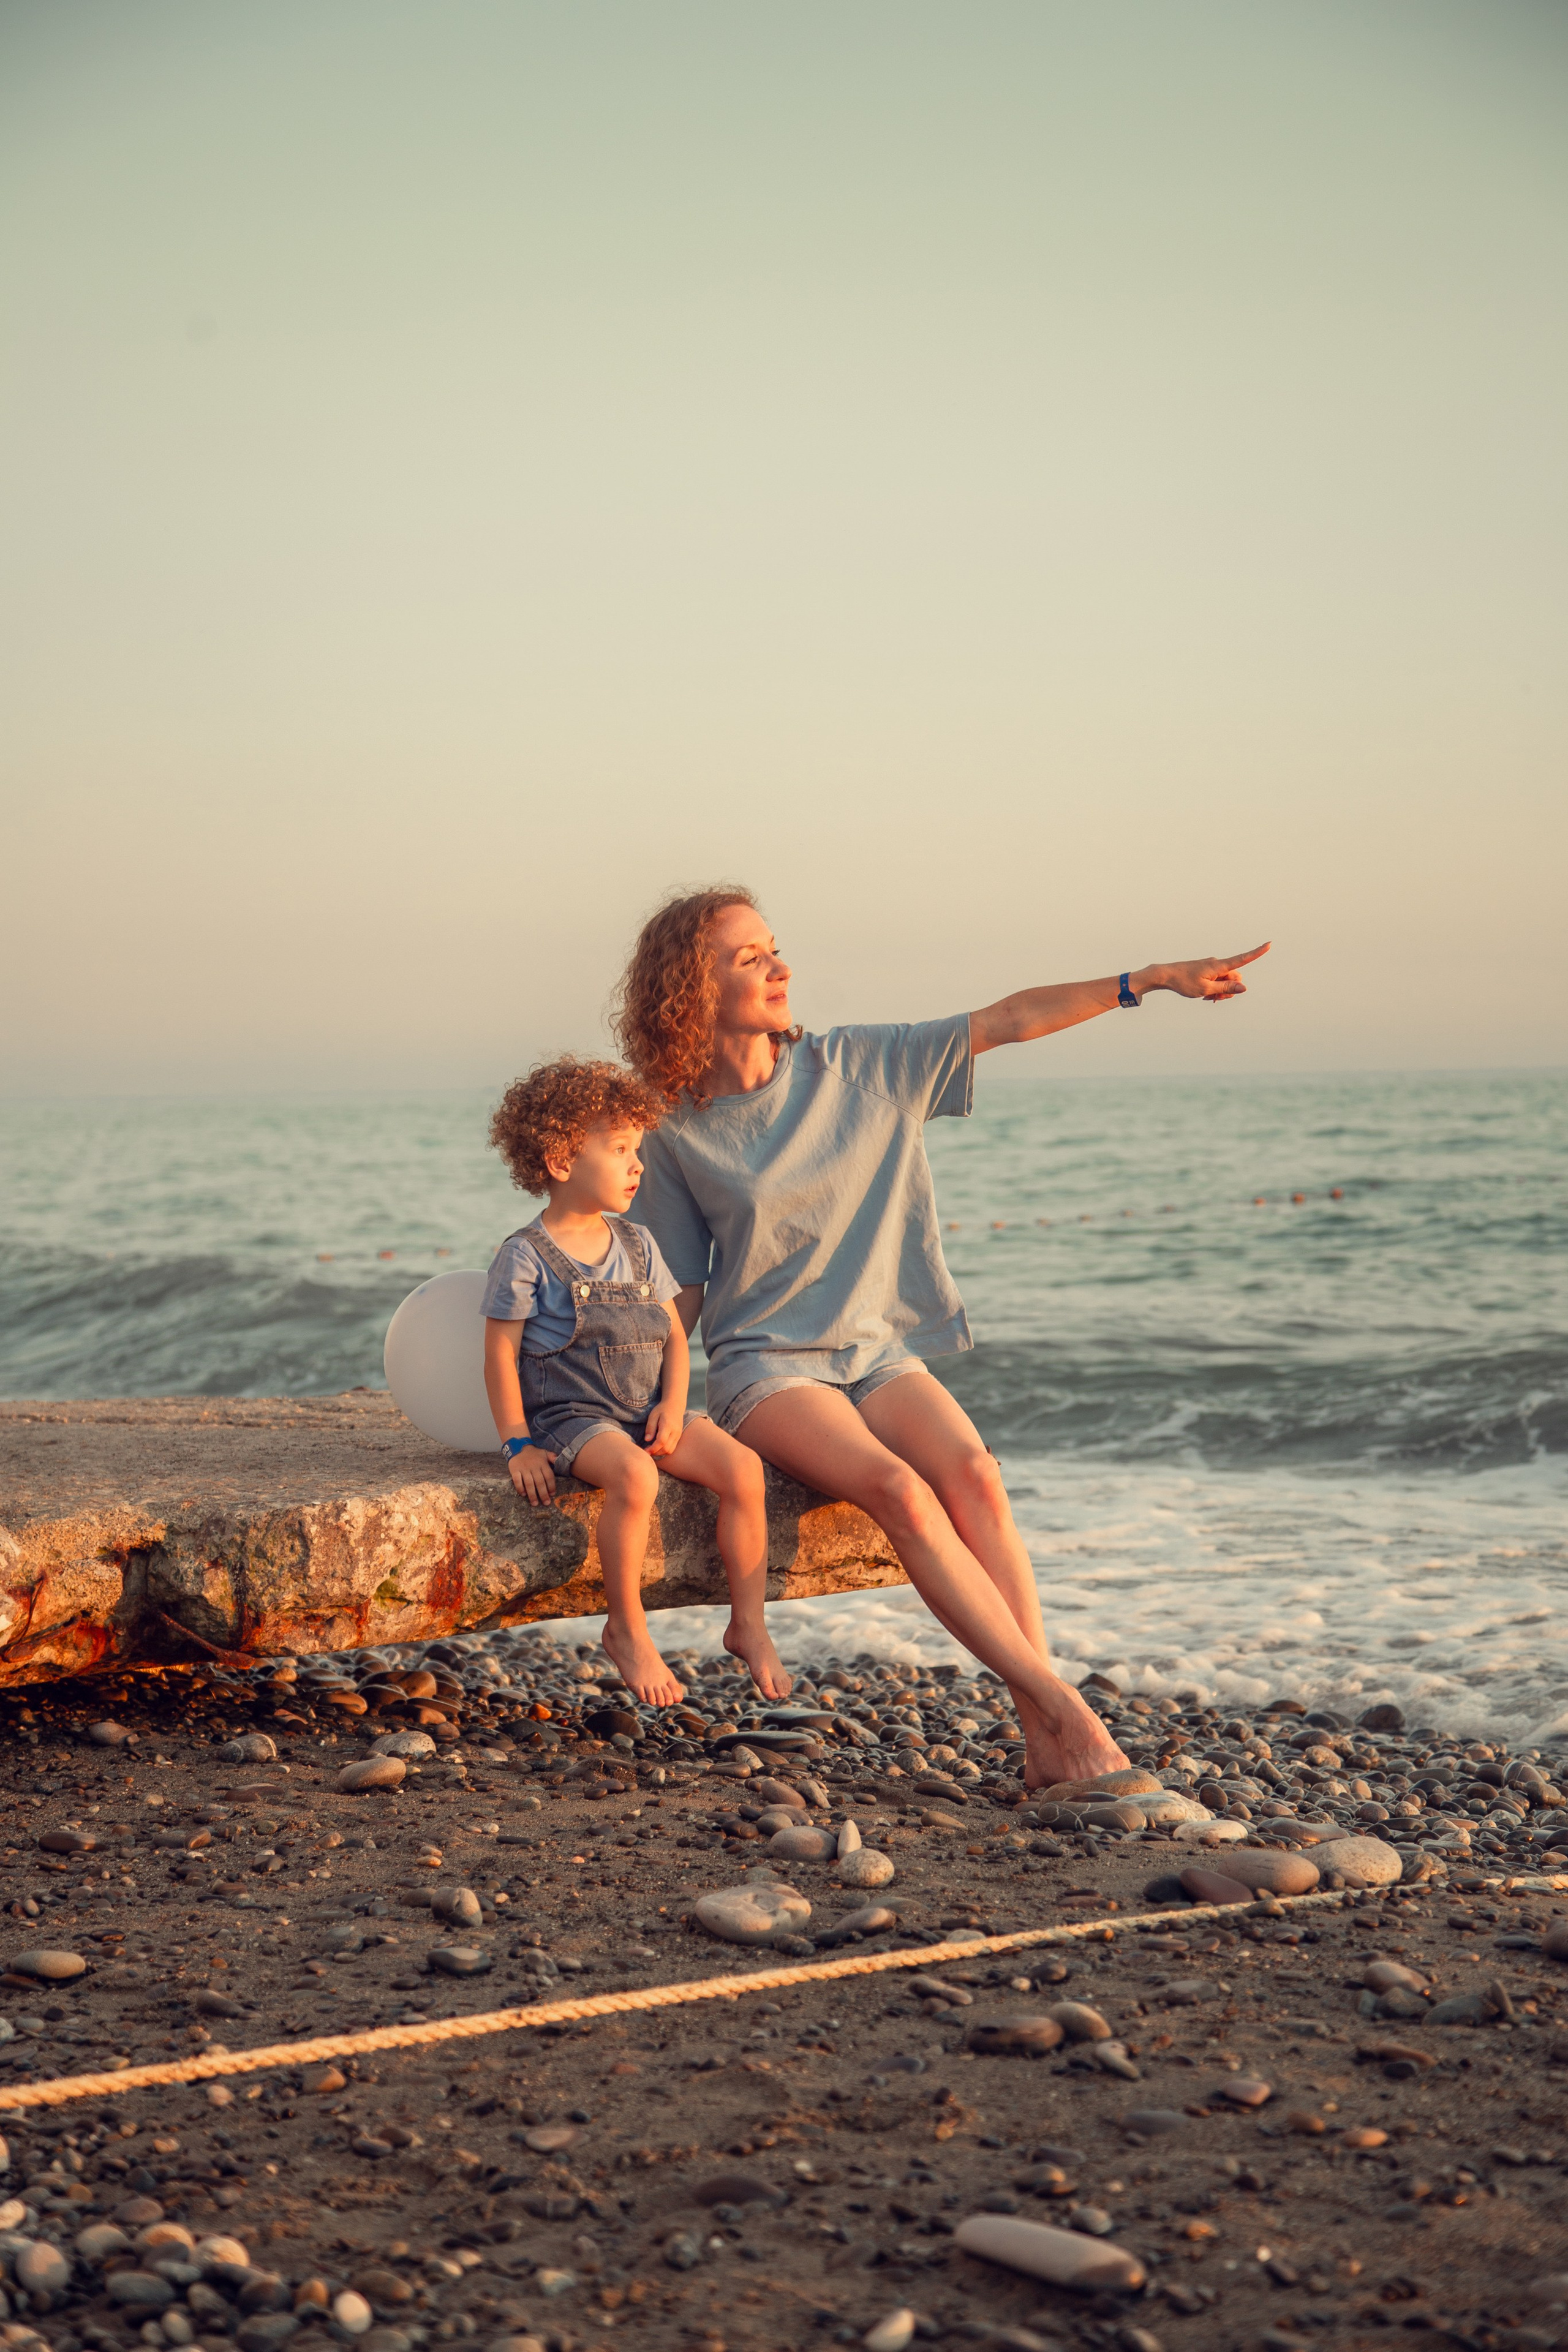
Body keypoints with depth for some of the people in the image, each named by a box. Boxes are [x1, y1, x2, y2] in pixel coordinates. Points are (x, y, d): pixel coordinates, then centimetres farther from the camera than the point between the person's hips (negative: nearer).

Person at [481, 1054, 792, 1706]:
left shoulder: (637, 1243, 13)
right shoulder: (526, 1257, -4)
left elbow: (674, 1332, 14)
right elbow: (500, 1352, -4)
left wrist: (673, 1406, -3)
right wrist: (517, 1445, -10)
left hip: (648, 1412, 6)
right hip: (571, 1415, -6)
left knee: (742, 1467, -17)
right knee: (634, 1475, -36)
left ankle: (748, 1625, -5)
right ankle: (626, 1630, -18)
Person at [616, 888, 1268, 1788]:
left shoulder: (860, 1066, 4)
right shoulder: (678, 1134, -1)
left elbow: (1007, 1022, 0)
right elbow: (682, 1292, 4)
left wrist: (1154, 979, -6)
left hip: (877, 1350, 3)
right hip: (766, 1367, -3)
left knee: (973, 1473, -26)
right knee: (901, 1491, -29)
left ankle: (1045, 1744, -29)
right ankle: (1064, 1708, -29)